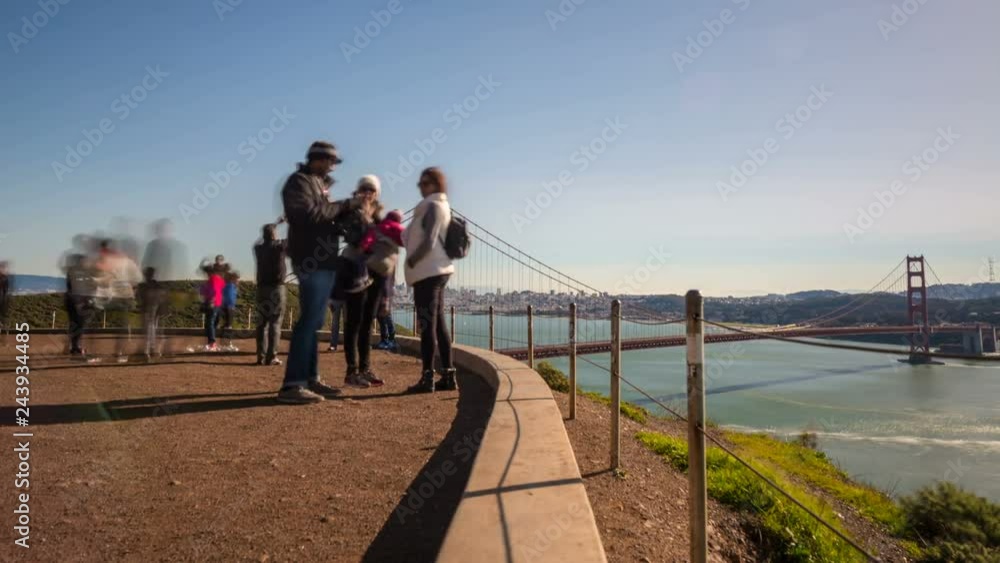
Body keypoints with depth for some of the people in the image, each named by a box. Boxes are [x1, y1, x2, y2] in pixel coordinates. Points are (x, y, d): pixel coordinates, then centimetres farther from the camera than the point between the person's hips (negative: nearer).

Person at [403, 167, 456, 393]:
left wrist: (411, 262, -8)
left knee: (427, 325, -9)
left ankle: (427, 378, -8)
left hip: (427, 272, -10)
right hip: (435, 271, 10)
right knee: (438, 324, 9)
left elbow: (428, 242, -18)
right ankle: (448, 375, 10)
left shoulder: (433, 206, -9)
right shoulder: (441, 206, 21)